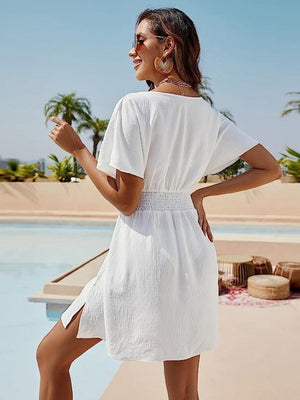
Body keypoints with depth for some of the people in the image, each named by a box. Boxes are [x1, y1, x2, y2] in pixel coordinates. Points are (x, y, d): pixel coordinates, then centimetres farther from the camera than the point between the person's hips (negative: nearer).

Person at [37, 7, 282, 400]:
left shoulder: (135, 105, -12)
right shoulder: (208, 114, 8)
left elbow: (126, 201, -13)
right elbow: (271, 168, 12)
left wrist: (77, 148, -2)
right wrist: (202, 193, 11)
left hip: (143, 248, -7)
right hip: (193, 250, 7)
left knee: (51, 355, 14)